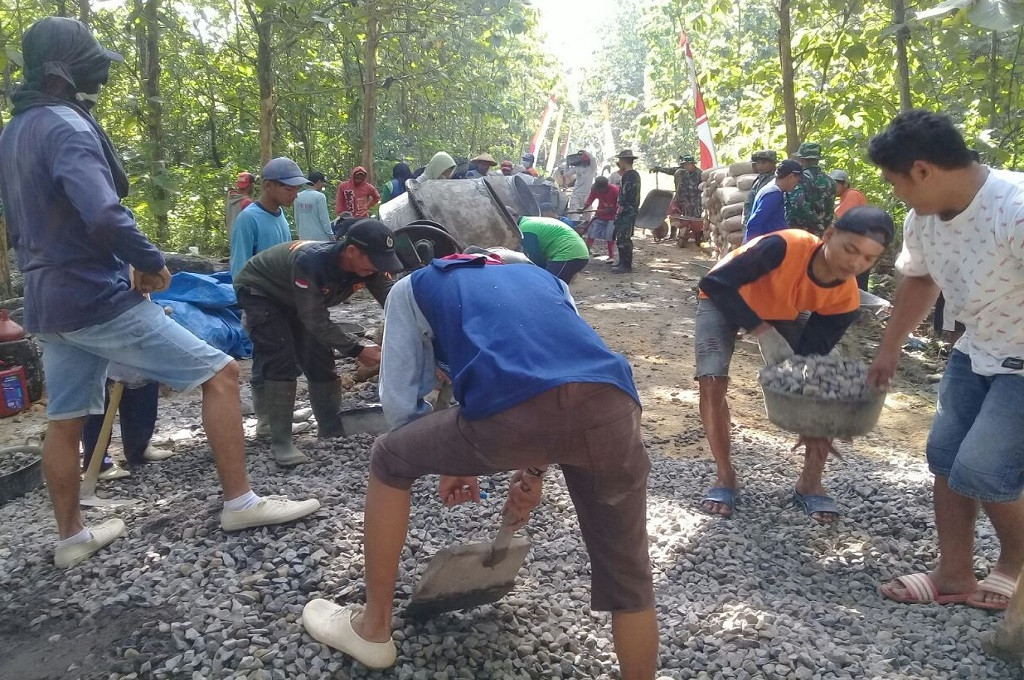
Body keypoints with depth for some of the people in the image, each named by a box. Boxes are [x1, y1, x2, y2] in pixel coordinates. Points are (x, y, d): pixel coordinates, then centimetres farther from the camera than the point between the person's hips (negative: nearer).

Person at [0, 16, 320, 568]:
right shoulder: (66, 127, -16)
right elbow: (105, 216, -30)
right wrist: (152, 262, -15)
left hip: (48, 304, 10)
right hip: (98, 298, -10)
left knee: (65, 420, 16)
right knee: (220, 373, -5)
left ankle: (71, 537, 29)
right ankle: (239, 502, -1)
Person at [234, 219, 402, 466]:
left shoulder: (370, 266, -24)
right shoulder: (310, 262, -42)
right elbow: (316, 321, -36)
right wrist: (357, 350, -35)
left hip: (295, 299, 6)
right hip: (258, 291, -6)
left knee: (320, 360, 0)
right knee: (281, 362, -18)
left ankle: (331, 427, 13)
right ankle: (281, 442, -13)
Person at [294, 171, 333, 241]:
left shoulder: (298, 197, 5)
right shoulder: (320, 196, -13)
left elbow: (297, 219, 11)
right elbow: (324, 219, -13)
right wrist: (331, 235, -5)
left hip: (304, 237, 6)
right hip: (319, 237, -6)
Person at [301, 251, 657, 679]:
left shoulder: (411, 288, 31)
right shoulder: (544, 278, 42)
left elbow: (400, 402, 26)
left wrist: (450, 466, 41)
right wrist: (535, 469, 41)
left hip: (512, 409, -3)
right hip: (613, 404, 4)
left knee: (388, 461, 26)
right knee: (626, 574, 25)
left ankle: (373, 630, 39)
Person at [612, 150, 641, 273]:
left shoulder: (629, 175, -16)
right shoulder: (634, 174, 17)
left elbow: (625, 197, -20)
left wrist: (619, 211, -17)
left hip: (627, 212, -11)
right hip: (631, 211, 11)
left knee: (623, 239, -9)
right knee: (621, 238, 16)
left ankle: (626, 266, -6)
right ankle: (623, 263, 24)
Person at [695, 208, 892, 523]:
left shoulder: (845, 300, -25)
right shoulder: (784, 247, -41)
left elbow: (812, 357, -18)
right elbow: (715, 283, -37)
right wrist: (763, 332, -43)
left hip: (786, 313, 4)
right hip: (724, 299, -4)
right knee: (712, 381, -21)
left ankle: (810, 484, 7)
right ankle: (725, 477, -3)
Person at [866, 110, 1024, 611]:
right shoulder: (922, 218, -7)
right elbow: (918, 279, 13)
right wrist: (890, 348, 21)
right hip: (976, 352, 8)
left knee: (981, 470, -10)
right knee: (944, 457, 9)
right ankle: (954, 574, 23)